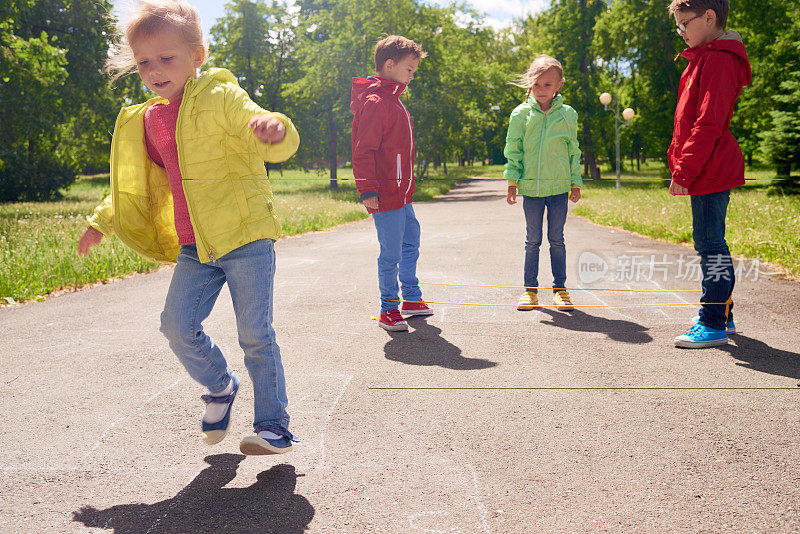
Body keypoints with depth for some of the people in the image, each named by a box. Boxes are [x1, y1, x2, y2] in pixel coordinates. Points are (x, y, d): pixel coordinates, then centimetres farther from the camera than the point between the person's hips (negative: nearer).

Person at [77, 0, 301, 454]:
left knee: (255, 336, -3)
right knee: (178, 325, -2)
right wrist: (103, 221, 27)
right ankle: (221, 387, 26)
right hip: (194, 247, 6)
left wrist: (275, 128, -45)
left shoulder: (220, 97, -8)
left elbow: (279, 144, -22)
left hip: (246, 236, -6)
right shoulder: (146, 120, 13)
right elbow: (136, 185, 28)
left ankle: (274, 426, 11)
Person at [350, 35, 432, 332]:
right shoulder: (375, 102, -14)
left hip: (402, 194, 10)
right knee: (391, 254, -3)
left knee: (411, 243, 19)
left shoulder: (393, 101, 18)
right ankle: (388, 311, 11)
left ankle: (412, 298, 34)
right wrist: (368, 190, -22)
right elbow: (363, 151, -19)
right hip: (385, 196, -10)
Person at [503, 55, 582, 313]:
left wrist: (576, 183, 9)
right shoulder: (521, 113, 1)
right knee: (533, 240, 7)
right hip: (531, 186, 0)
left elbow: (573, 151, 10)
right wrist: (512, 180, -1)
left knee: (556, 239, 6)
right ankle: (530, 289, 16)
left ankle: (560, 288, 16)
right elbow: (513, 149, 5)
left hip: (559, 186, 0)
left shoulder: (568, 115, 4)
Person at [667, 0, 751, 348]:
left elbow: (708, 125, -21)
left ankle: (714, 325, -2)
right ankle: (721, 313, 28)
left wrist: (684, 171, -20)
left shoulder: (718, 60, -14)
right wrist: (681, 166, 18)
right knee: (710, 242, 16)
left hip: (710, 172, -11)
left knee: (710, 244, -8)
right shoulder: (705, 58, 19)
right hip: (710, 172, 11)